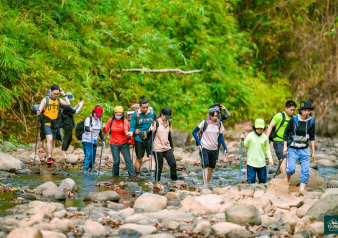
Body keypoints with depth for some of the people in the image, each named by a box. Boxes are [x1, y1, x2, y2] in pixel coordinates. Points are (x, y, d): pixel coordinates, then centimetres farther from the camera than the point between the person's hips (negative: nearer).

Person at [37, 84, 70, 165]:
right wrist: (38, 112, -33)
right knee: (49, 140, -20)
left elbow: (68, 103, -2)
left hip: (55, 125, 5)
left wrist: (64, 94, -3)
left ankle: (48, 158, 17)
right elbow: (39, 111, -9)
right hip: (47, 123, -5)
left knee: (51, 141, 10)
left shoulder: (58, 100, 10)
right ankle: (49, 158, -25)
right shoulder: (45, 100, -2)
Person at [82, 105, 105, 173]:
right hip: (87, 140, -7)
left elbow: (100, 130, 22)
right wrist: (89, 129, -51)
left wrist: (102, 140, 24)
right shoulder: (89, 119, -11)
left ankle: (89, 169, 13)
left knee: (93, 156, 5)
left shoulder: (99, 120, 10)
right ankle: (85, 170, -18)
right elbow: (86, 128, -28)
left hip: (94, 141, 7)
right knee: (88, 155, -17)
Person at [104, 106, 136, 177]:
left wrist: (127, 134, -41)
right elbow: (105, 131, 6)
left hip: (124, 144, 0)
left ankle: (132, 175, -8)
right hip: (114, 144, 0)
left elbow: (126, 129, -23)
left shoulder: (125, 121, -3)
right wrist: (104, 128, -12)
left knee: (128, 160, -7)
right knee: (116, 161, -5)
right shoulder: (111, 121, 0)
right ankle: (115, 174, 19)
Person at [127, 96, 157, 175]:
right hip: (139, 140, -1)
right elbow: (132, 126, -2)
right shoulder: (135, 115, -4)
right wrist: (131, 132, -21)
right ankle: (137, 175, 19)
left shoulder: (153, 113, 2)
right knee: (139, 159, 7)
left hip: (150, 139, 1)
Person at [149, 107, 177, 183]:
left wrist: (172, 146, 20)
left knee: (173, 163, -3)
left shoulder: (168, 123, 10)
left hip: (167, 148, 5)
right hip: (158, 149, -5)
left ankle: (174, 179, 9)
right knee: (159, 167, 1)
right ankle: (157, 181, 13)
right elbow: (151, 134, -7)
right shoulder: (156, 123, -9)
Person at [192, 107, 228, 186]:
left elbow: (221, 137, 10)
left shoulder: (219, 124, 3)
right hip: (204, 148, -4)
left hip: (214, 149, 4)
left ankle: (207, 184, 20)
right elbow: (194, 132, 0)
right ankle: (205, 184, -22)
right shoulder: (205, 123, -7)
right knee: (205, 166, -15)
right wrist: (199, 143, -11)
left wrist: (225, 148, 2)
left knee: (211, 167, 8)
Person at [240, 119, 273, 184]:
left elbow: (267, 149, 11)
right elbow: (244, 145, 3)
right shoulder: (250, 136, -4)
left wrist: (270, 159, 6)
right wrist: (242, 139, -15)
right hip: (251, 162, -2)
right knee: (251, 180, -3)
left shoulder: (265, 137, 3)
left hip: (261, 163, 3)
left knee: (263, 180, 9)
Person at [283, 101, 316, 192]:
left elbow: (312, 137, 9)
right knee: (291, 169, -16)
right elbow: (286, 132, 0)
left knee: (306, 171, -6)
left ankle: (301, 191, -3)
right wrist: (285, 147, -5)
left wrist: (313, 152, 9)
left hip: (304, 150, 3)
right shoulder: (294, 120, -9)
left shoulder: (311, 122, 1)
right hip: (293, 149, -3)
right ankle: (287, 176, 18)